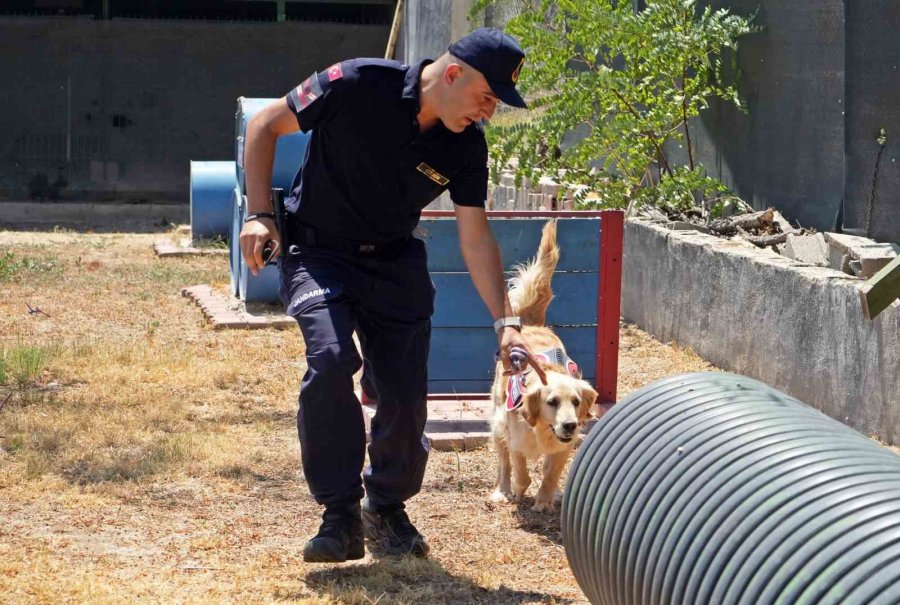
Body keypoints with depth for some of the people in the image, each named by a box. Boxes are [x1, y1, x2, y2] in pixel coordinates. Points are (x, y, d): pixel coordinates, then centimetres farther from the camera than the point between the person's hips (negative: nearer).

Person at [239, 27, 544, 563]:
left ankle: (387, 508, 21)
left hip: (395, 262, 4)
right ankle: (341, 514, -15)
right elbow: (265, 126, -10)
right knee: (331, 359, -27)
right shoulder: (358, 86, -22)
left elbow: (476, 238, -6)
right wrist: (259, 213, -17)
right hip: (317, 252, -4)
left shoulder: (466, 146, -9)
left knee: (405, 391, -5)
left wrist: (506, 322, -15)